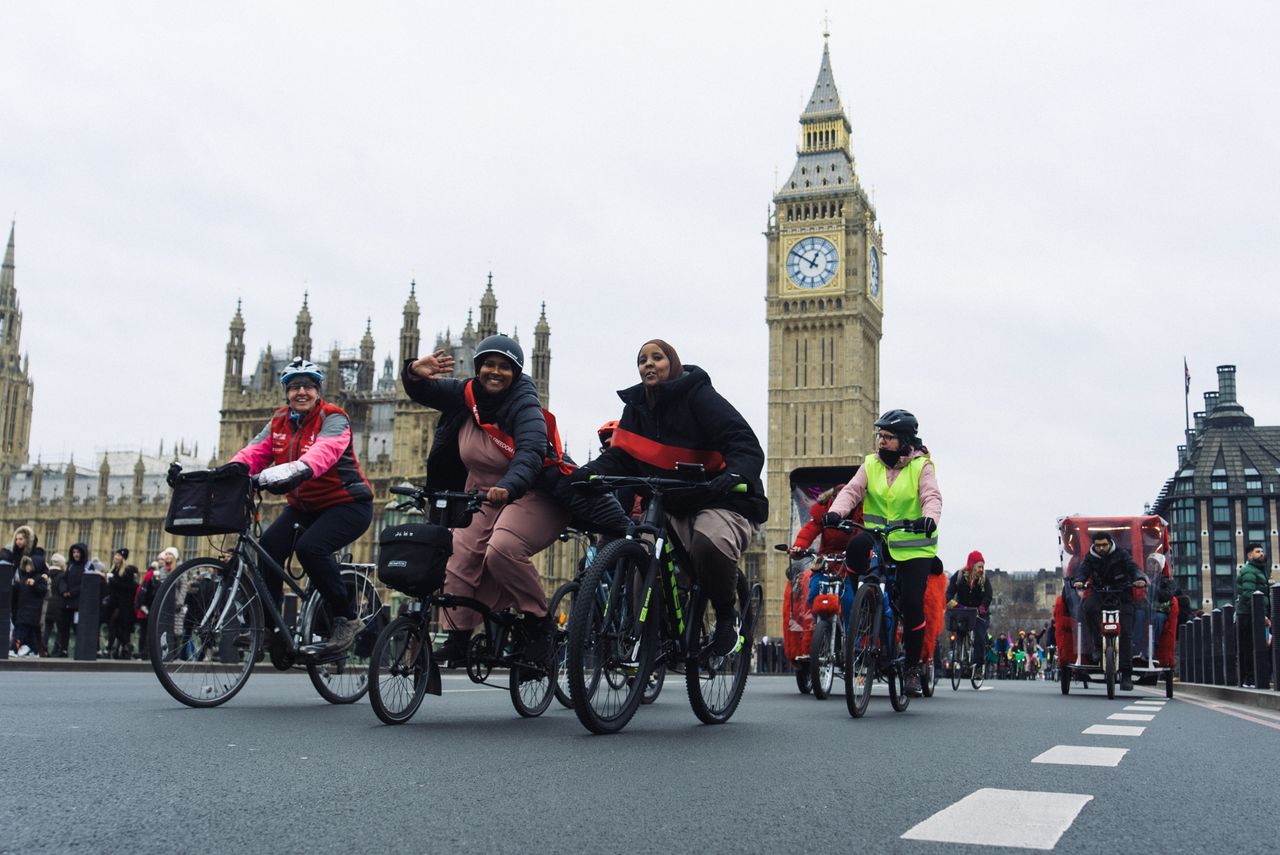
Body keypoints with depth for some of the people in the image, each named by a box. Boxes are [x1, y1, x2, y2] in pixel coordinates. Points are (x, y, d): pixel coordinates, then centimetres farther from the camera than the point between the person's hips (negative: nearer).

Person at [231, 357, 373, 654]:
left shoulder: (333, 419, -15)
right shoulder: (279, 421, 5)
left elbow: (325, 450, -36)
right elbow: (256, 451, -8)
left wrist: (299, 470, -57)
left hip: (346, 504, -6)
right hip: (303, 507, 6)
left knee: (310, 547, -29)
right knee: (267, 547, -15)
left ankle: (346, 618, -14)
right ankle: (268, 624, 0)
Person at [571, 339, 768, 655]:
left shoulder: (699, 397, -9)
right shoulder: (636, 407, 10)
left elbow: (746, 444, -18)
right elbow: (619, 457, 1)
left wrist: (736, 474, -40)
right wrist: (586, 473, -20)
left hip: (722, 502, -6)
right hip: (673, 507, 6)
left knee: (709, 541, -36)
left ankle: (727, 615, -9)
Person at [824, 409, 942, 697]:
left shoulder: (921, 466, -2)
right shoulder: (871, 465, 6)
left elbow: (932, 497, -15)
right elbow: (851, 490, -5)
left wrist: (929, 518, -38)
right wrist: (836, 511, -26)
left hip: (914, 547, -2)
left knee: (912, 603, -10)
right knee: (857, 546, -34)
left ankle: (912, 667, 9)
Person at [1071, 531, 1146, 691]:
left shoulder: (1121, 555, 2)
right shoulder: (1090, 558, 6)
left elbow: (1133, 568, -10)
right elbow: (1082, 570, -7)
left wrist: (1139, 579, -34)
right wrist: (1078, 581, -31)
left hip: (1122, 595, -1)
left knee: (1125, 632, -12)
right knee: (1089, 607, -34)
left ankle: (1126, 674, -8)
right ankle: (1098, 644, -20)